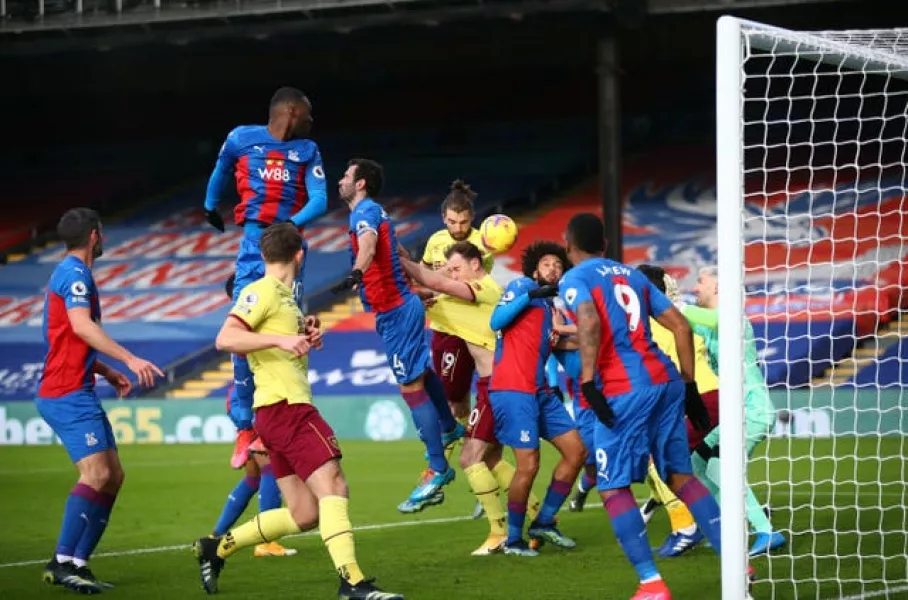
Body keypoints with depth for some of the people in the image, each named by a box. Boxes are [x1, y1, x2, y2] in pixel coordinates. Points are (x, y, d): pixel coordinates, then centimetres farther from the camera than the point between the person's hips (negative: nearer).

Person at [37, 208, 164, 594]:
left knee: (113, 475, 8)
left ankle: (77, 564, 7)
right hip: (67, 393, -10)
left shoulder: (70, 273, 22)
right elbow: (81, 326, -26)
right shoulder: (74, 273, -10)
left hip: (77, 392, 10)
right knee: (96, 473, -19)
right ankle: (62, 562, -19)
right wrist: (130, 359, -31)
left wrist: (107, 372, 24)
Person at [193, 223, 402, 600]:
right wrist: (280, 339, -27)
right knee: (332, 486, -19)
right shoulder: (262, 292, -7)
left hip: (288, 410, 10)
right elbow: (225, 339, -19)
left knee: (304, 515, 8)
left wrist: (305, 339, 16)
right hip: (284, 406, -10)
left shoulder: (283, 296, 20)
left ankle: (216, 548, 17)